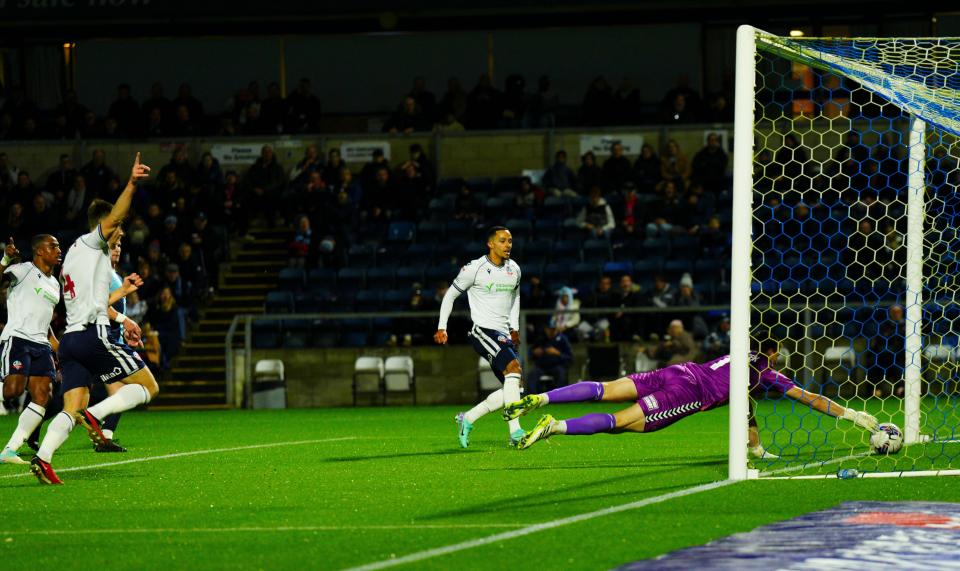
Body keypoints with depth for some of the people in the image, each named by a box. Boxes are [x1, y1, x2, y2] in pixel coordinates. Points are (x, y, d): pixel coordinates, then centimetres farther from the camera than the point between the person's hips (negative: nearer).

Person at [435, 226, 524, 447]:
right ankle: (515, 432, -34)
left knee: (512, 391, 2)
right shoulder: (475, 269, -8)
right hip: (482, 330, -8)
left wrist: (514, 327, 21)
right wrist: (442, 327, -2)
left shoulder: (514, 269, 10)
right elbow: (450, 295, 2)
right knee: (514, 366, -29)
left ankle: (467, 419, 18)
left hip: (504, 334, 8)